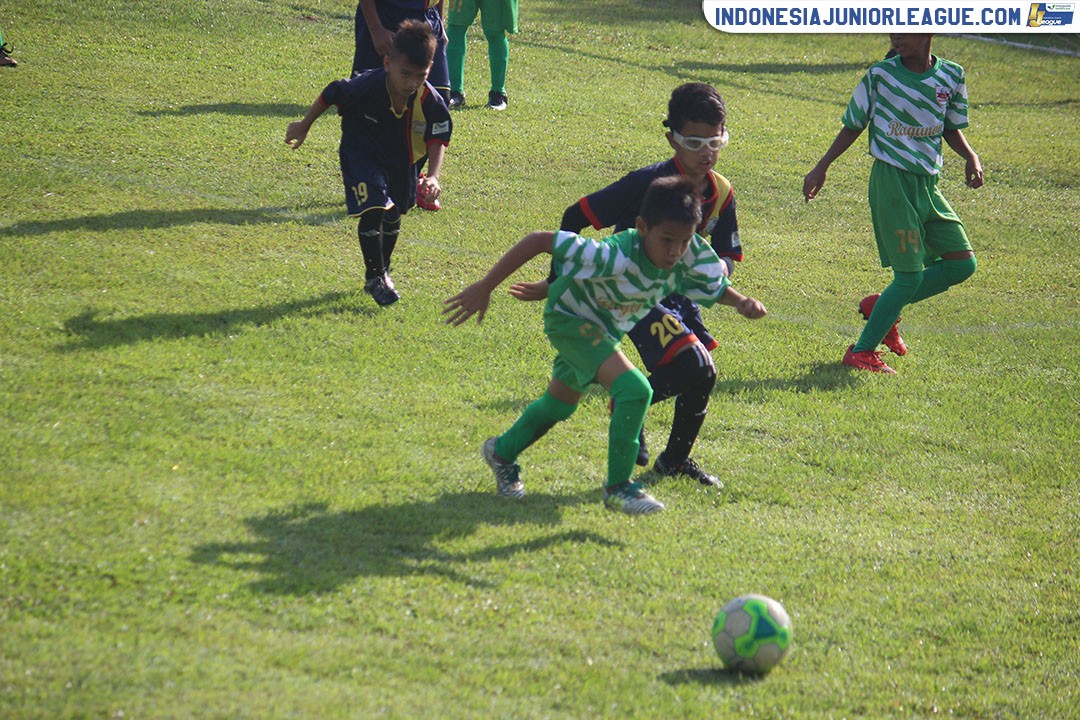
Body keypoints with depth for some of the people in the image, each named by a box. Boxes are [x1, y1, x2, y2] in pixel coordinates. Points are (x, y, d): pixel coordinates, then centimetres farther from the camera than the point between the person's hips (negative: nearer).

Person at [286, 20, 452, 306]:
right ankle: (375, 275, -2)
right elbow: (330, 95, -14)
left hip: (403, 160, 3)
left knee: (393, 216, 18)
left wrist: (433, 176, -37)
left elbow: (438, 140, -19)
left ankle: (382, 271, 40)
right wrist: (304, 127, 0)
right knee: (373, 210, -19)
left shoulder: (430, 101, -28)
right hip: (362, 153, -3)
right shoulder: (367, 86, -33)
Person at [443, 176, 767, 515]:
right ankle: (618, 487, -10)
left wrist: (742, 302, -31)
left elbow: (716, 286, -8)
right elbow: (539, 240, -40)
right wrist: (483, 288, -37)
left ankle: (502, 452, 52)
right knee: (634, 389, -26)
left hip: (605, 327, 7)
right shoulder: (616, 257, -43)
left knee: (560, 404, 27)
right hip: (570, 318, -7)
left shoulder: (690, 253, -27)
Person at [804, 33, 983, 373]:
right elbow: (853, 126, 3)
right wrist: (821, 167, 0)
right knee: (909, 274, -9)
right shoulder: (880, 75, -7)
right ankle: (861, 352, 5)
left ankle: (883, 307, 19)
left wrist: (970, 156, -4)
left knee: (962, 263, 2)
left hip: (928, 185, 6)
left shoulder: (951, 76, 4)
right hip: (892, 182, -6)